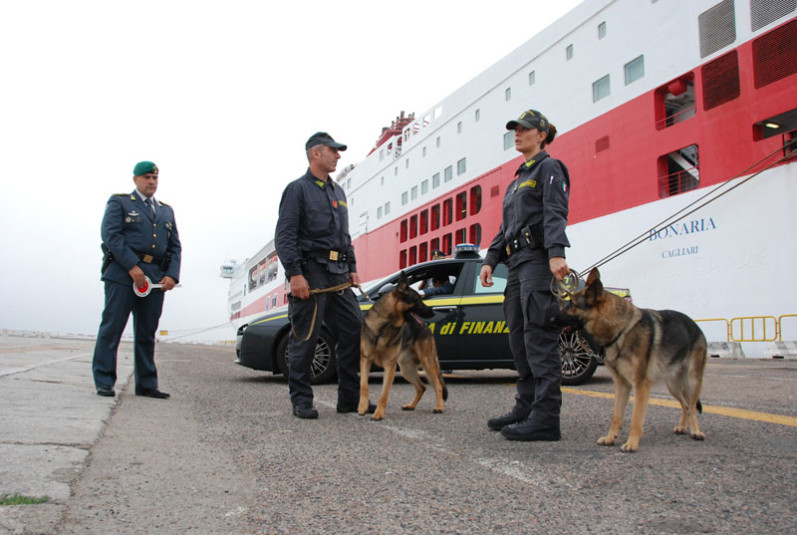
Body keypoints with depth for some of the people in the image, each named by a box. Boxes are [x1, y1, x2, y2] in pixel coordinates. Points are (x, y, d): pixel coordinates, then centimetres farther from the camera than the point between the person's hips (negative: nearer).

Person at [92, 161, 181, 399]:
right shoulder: (119, 203, 9)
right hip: (123, 273, -4)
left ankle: (146, 384, 10)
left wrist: (172, 275, 0)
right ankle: (104, 382, 1)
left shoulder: (166, 211, 23)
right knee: (112, 327, -5)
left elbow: (175, 246, 17)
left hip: (156, 278, 5)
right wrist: (132, 267, -16)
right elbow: (111, 235, -6)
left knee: (147, 332, 6)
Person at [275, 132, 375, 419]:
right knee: (305, 338, -2)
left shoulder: (338, 191, 21)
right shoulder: (298, 189, -2)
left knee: (354, 330, 3)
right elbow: (284, 236, -10)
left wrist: (352, 267, 16)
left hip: (338, 275, 7)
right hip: (310, 273, -7)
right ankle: (301, 400, 9)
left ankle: (350, 398, 12)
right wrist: (294, 273, -18)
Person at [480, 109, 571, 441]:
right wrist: (490, 259, 13)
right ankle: (526, 407, 13)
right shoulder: (518, 180, 28)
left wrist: (556, 253, -28)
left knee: (539, 336, -15)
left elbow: (555, 213, -14)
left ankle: (546, 417, -16)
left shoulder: (549, 168, 2)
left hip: (538, 259, -9)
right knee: (519, 337, 7)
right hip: (517, 263, 9)